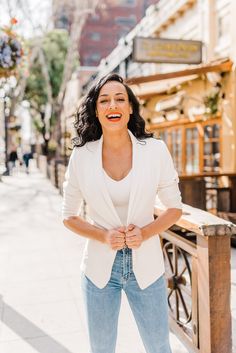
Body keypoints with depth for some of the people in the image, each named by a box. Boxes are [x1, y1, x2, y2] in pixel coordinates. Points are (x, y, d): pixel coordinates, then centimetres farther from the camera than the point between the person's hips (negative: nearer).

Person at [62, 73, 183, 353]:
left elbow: (174, 208, 1)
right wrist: (104, 236, -15)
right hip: (100, 267, 1)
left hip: (146, 265, 0)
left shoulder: (155, 150, -8)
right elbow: (69, 216, 2)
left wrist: (144, 233, -16)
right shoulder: (81, 156, -7)